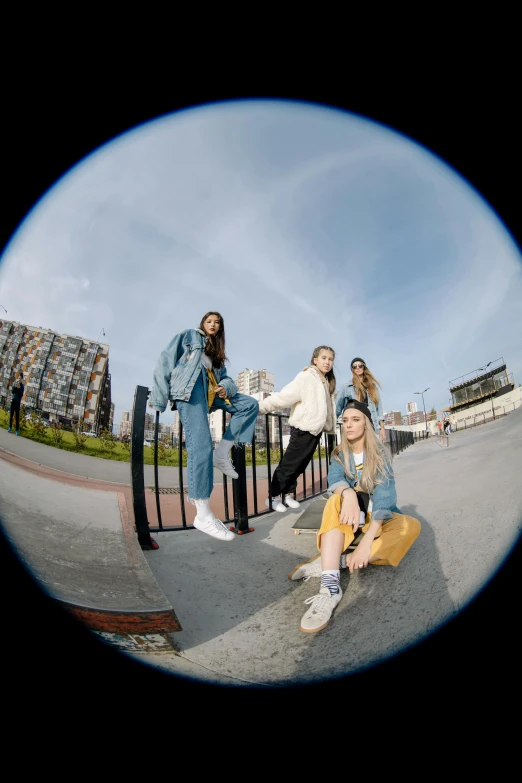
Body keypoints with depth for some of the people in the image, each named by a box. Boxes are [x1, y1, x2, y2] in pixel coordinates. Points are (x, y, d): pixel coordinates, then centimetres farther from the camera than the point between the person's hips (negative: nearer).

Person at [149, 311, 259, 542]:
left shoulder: (217, 353, 33)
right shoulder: (189, 335, 16)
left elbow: (225, 377, 21)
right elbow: (165, 361, 5)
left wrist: (225, 387, -7)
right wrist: (159, 396, -6)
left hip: (210, 391, 8)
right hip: (189, 388, -7)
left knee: (250, 404, -4)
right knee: (201, 445, -22)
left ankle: (222, 453, -7)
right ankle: (203, 515, -23)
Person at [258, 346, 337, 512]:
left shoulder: (327, 382, 12)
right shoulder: (306, 377, -14)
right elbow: (283, 396, -21)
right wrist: (259, 407, -28)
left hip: (316, 430, 8)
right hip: (302, 430, -8)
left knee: (300, 466, 13)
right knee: (288, 465, 0)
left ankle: (286, 495, 27)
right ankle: (273, 497, 15)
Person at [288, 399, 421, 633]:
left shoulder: (380, 453, -8)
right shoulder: (339, 454, 0)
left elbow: (384, 496, -22)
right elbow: (335, 480, -21)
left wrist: (367, 541, -36)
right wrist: (348, 494, -47)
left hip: (376, 517, 0)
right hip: (348, 515, 1)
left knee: (411, 526, -30)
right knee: (337, 499, -32)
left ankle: (338, 561, -36)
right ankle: (330, 586, -49)